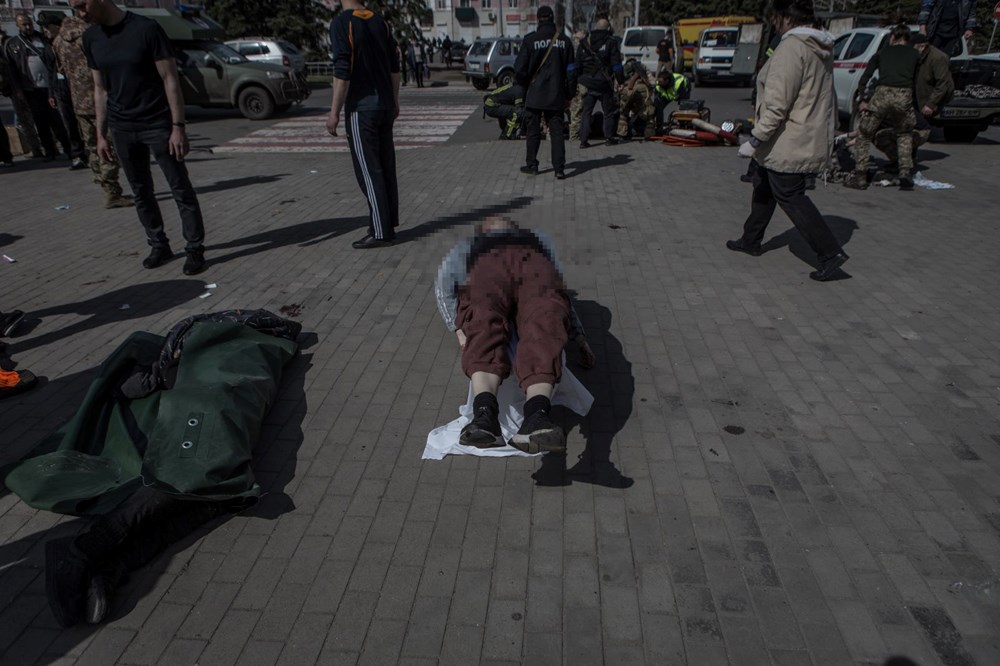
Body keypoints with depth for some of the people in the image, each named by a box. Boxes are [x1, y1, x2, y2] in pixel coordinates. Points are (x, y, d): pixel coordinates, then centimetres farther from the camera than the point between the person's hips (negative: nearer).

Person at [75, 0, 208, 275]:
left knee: (181, 189, -2)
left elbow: (170, 80, -11)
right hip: (122, 129, 6)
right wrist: (101, 134, 9)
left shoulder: (146, 29, -11)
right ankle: (159, 245, 21)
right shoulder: (91, 38, 7)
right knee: (141, 192, 10)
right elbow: (100, 89, 12)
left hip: (158, 125, -5)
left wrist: (178, 127, -16)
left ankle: (195, 249, 5)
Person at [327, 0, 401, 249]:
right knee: (386, 168, 9)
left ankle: (379, 232, -4)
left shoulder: (341, 23, -10)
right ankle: (389, 226, 15)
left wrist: (334, 112, -12)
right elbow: (394, 67, 14)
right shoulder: (379, 22, 11)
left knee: (369, 172, -5)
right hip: (384, 106, 7)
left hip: (361, 108, -7)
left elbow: (342, 71, -16)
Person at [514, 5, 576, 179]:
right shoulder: (564, 41, 3)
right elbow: (571, 71, 5)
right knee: (557, 131, 3)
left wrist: (524, 86, 12)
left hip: (535, 94, -2)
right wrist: (570, 93, 13)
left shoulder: (530, 40, -7)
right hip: (556, 95, 2)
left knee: (533, 130, 10)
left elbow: (519, 69, -7)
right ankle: (559, 168, -3)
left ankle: (531, 165, 18)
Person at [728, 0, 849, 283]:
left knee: (790, 196, -3)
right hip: (812, 139, 10)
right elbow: (824, 98, 17)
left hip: (789, 144, -10)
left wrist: (755, 140, -20)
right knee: (764, 184, 21)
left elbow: (777, 104, -24)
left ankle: (830, 252, -2)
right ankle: (751, 241, 34)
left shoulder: (791, 48, -18)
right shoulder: (821, 49, 11)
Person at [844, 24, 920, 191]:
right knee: (904, 135, 25)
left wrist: (861, 101, 16)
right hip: (905, 96, 1)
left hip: (882, 94, -1)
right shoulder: (914, 54, 23)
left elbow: (864, 79, 12)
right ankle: (905, 173, 14)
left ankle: (859, 177, 7)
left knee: (864, 135, 14)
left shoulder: (882, 52, 22)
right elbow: (915, 81, 19)